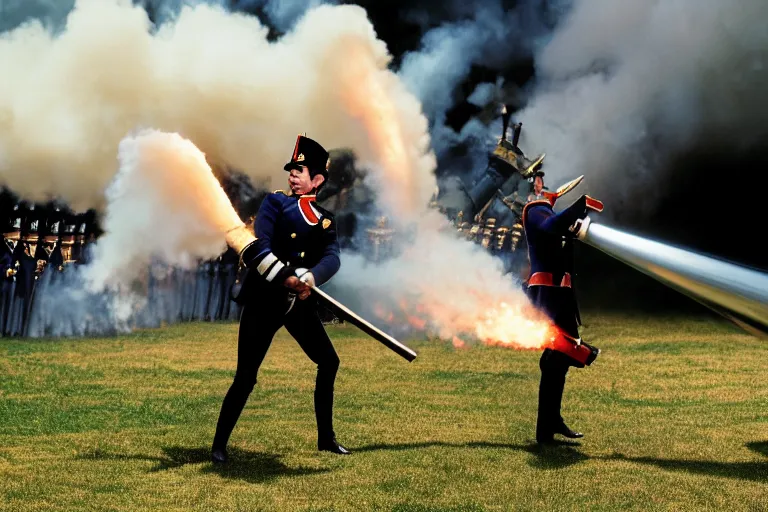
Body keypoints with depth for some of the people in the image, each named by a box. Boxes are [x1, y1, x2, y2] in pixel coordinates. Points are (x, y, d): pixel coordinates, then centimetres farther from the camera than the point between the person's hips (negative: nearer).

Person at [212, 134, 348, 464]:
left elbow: (332, 260, -8)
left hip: (300, 302, 5)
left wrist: (309, 279, -29)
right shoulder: (275, 203, 1)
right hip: (264, 299, -5)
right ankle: (219, 445, 3)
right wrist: (285, 278, -27)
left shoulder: (326, 221, 10)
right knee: (246, 376, -8)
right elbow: (259, 248, -13)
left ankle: (326, 439, 19)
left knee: (329, 362, 6)